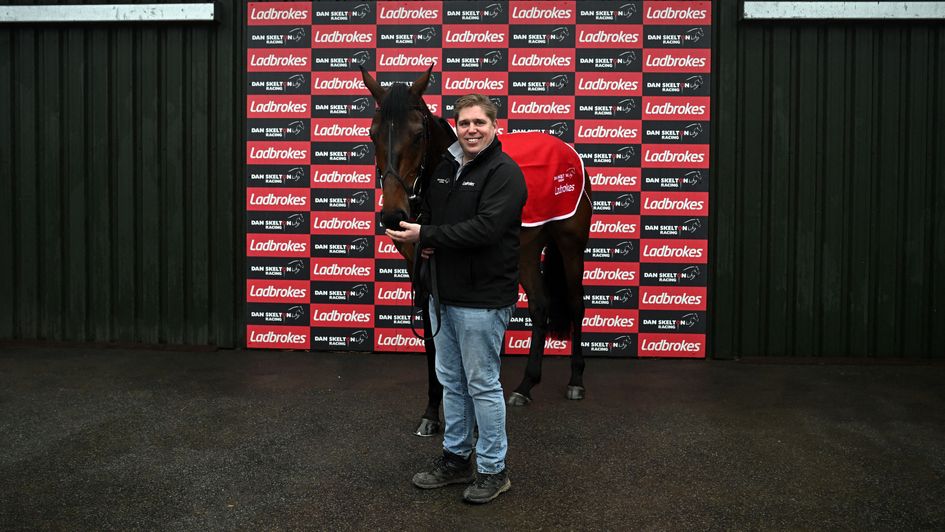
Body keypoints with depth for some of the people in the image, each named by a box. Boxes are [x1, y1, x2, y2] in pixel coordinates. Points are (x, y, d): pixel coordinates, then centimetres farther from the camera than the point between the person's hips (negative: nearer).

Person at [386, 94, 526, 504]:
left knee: (482, 384, 1)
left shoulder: (504, 173, -13)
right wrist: (426, 241, -3)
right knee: (451, 380, 16)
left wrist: (427, 236, -20)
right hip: (445, 294, 8)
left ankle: (493, 469, 16)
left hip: (482, 299, -8)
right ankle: (456, 458, 31)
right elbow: (427, 211, 19)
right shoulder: (445, 167, 11)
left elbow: (485, 228, -24)